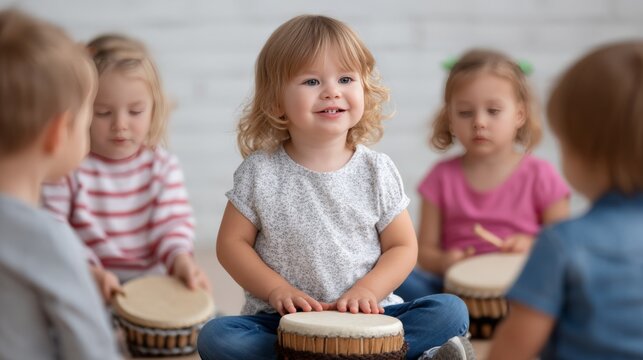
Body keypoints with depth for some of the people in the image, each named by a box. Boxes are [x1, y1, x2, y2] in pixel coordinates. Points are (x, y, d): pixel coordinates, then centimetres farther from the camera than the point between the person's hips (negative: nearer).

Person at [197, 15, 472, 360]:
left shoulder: (376, 171, 0)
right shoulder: (261, 172, -2)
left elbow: (402, 247, 4)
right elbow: (232, 242, 1)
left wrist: (366, 290, -13)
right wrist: (278, 289, -13)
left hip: (364, 316, 1)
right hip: (283, 319, -1)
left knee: (450, 312, -20)